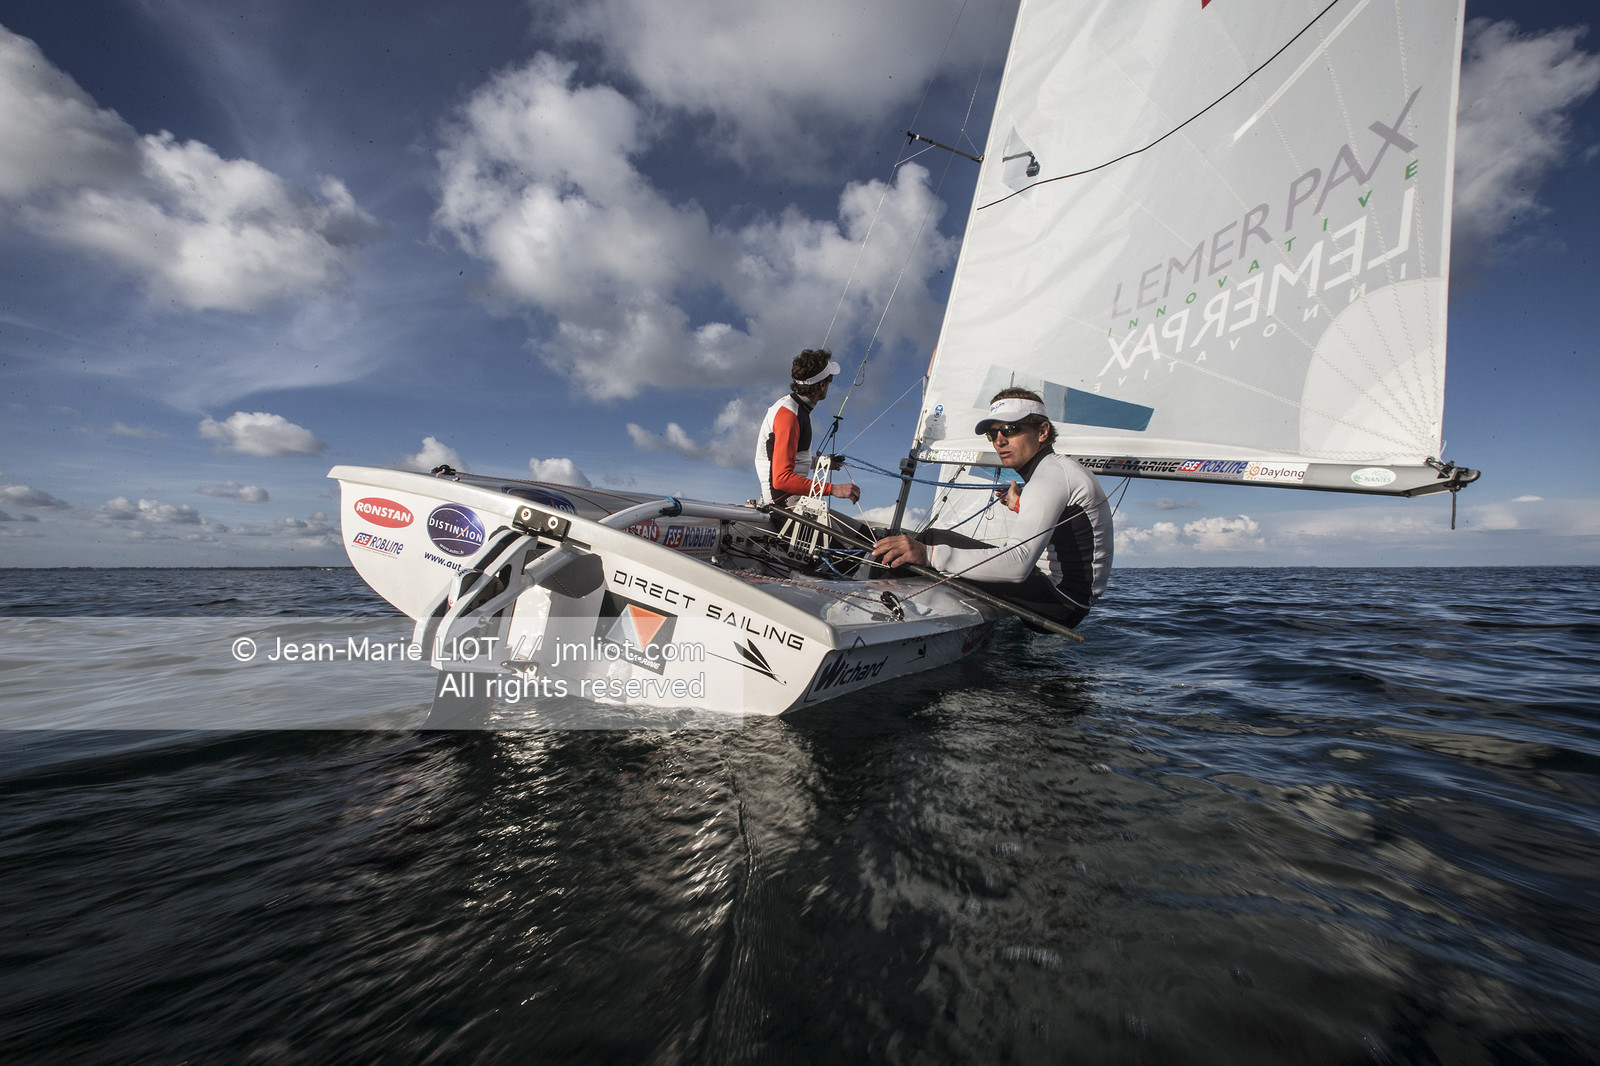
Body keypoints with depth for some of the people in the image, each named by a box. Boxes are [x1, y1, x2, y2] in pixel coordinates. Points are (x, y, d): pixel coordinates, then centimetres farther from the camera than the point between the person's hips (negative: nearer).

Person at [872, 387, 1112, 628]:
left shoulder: (1051, 474, -18)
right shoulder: (1061, 468, 13)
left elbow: (1019, 564, -32)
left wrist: (929, 554, -38)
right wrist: (1020, 506, 22)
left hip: (1061, 603, -10)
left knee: (934, 539, -12)